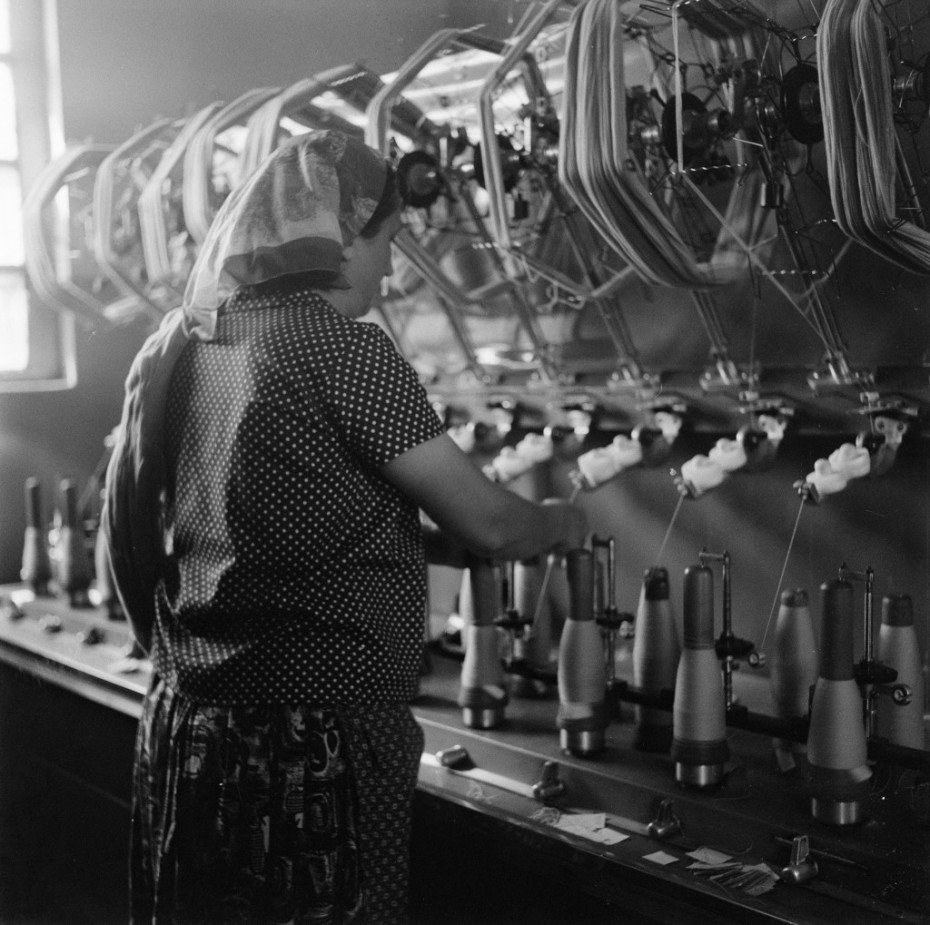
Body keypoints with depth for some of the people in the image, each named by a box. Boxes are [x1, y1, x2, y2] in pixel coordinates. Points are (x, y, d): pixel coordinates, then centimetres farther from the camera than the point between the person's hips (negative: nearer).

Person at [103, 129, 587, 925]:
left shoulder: (174, 349, 6)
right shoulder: (338, 348, -15)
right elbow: (486, 521, -12)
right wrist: (559, 524, 8)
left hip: (186, 733, 8)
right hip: (314, 748, -7)